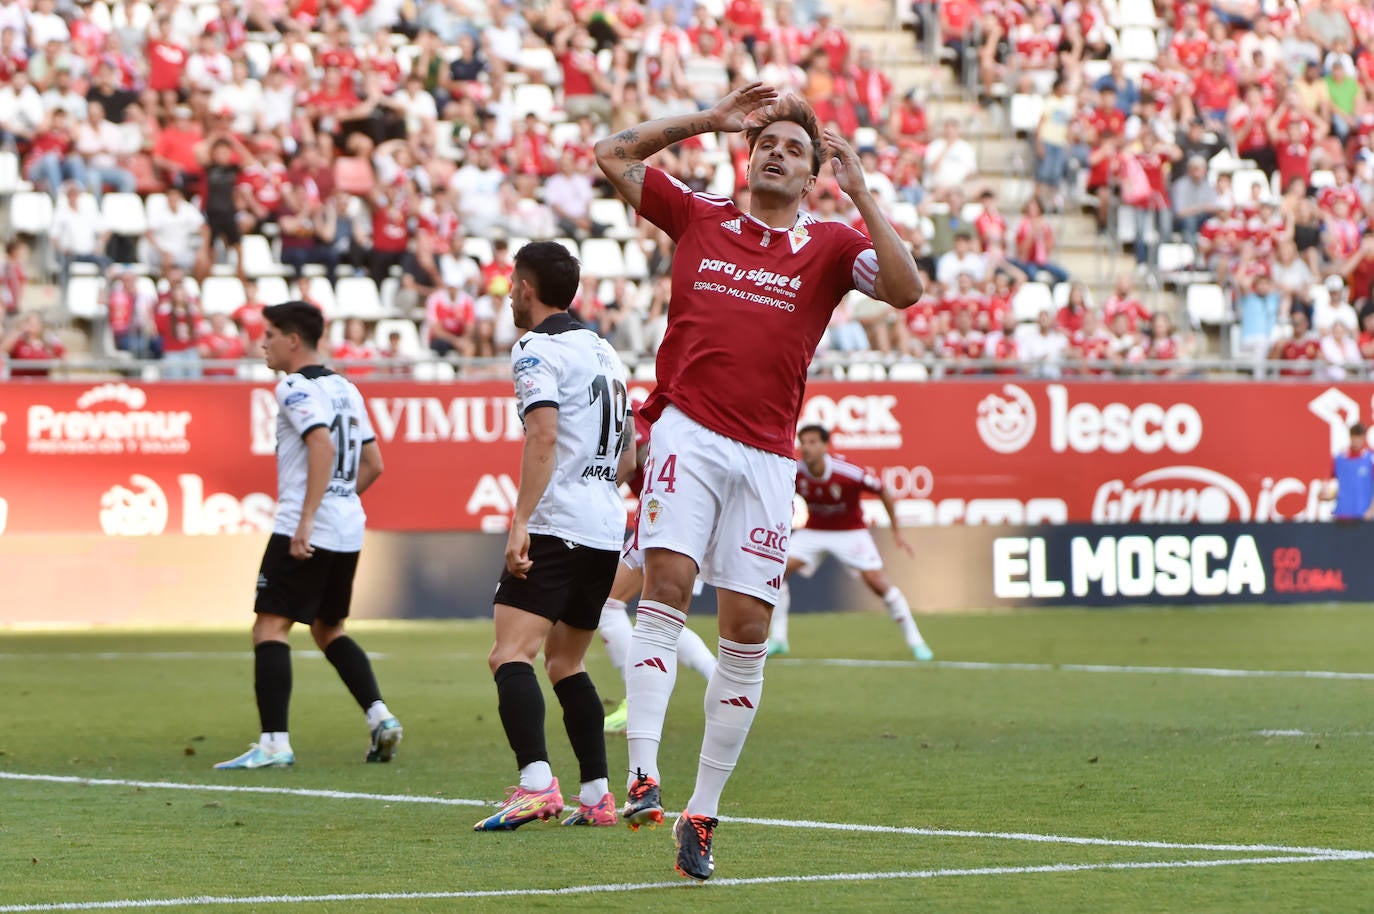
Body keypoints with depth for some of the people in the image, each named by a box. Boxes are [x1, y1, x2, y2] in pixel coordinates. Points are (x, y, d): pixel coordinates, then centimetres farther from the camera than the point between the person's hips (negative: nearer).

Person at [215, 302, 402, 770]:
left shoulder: (295, 388, -9)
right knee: (328, 630, 21)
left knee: (270, 627, -8)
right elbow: (373, 464, 18)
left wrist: (306, 520, -25)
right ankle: (380, 716, 8)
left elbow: (323, 445, -24)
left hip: (304, 532, -9)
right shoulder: (345, 389, 17)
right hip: (349, 527, 9)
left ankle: (274, 743, -17)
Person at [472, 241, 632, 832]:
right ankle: (597, 795, 13)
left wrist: (521, 521, -25)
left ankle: (536, 783, -34)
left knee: (510, 654, -16)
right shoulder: (603, 351, 20)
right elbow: (627, 455, 25)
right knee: (565, 661, 18)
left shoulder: (536, 351, -6)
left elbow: (543, 437, -21)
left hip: (556, 525, -9)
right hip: (608, 525, 9)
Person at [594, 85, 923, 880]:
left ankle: (703, 813, 8)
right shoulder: (698, 217, 14)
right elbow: (613, 156, 17)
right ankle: (644, 777, -27)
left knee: (748, 632, -1)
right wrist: (710, 119, 12)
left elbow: (905, 289, -7)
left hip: (766, 455, 1)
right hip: (688, 433, -1)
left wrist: (861, 193, -9)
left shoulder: (831, 246, 10)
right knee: (667, 585, -20)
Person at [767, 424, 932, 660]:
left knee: (876, 581, -15)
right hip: (813, 532, 3)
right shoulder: (794, 472, -19)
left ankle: (915, 640, 0)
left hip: (850, 532, -3)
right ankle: (777, 638, -4)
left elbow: (883, 491, -12)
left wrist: (896, 532, -7)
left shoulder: (848, 472, -27)